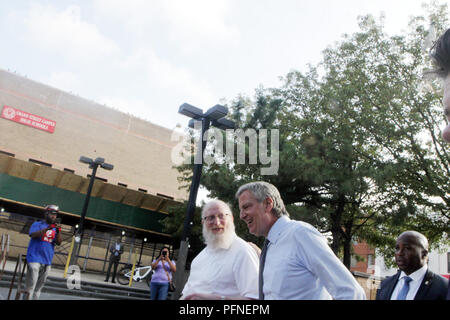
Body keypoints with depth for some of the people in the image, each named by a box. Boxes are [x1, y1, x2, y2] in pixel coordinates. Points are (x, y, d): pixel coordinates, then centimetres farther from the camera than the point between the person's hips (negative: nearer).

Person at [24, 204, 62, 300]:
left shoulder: (55, 228, 14)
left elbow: (58, 242, 2)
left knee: (39, 287, 9)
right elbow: (33, 235, -16)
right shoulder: (37, 224, 4)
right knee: (31, 285, -9)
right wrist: (47, 228, -27)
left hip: (47, 262, 5)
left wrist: (58, 231, -16)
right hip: (35, 258, -4)